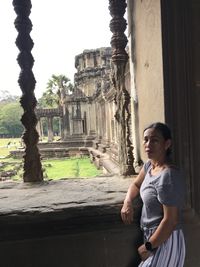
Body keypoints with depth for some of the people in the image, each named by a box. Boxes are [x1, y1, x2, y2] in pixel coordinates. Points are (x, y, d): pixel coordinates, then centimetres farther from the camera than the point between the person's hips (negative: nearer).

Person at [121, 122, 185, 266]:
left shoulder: (168, 176, -26)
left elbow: (170, 221, -25)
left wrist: (148, 246, -15)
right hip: (153, 236, 9)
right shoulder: (149, 165, 1)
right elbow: (136, 185, 17)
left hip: (165, 241, -8)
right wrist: (127, 202, -4)